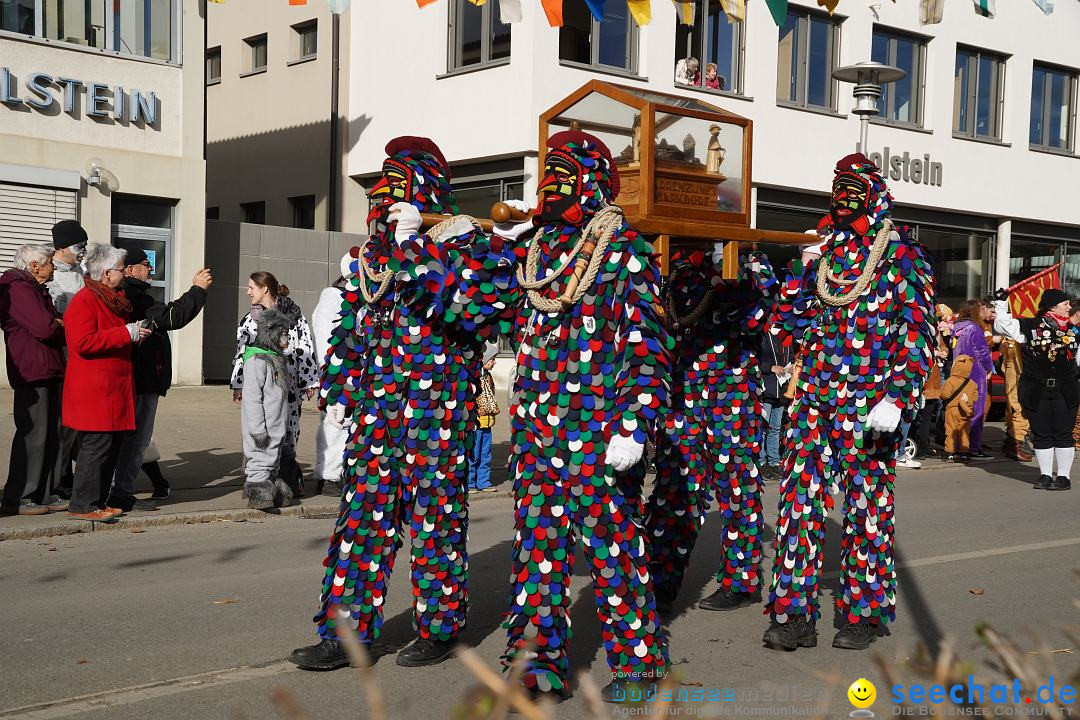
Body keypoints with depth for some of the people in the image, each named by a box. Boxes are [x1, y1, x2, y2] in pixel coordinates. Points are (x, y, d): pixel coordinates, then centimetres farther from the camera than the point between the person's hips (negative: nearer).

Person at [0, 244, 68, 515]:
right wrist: (62, 324, -2)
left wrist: (56, 324, -1)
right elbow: (45, 328, -22)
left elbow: (55, 327, 20)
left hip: (50, 372, 10)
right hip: (32, 374, -10)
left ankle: (42, 495, 16)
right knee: (33, 434, -8)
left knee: (52, 434, 10)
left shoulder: (37, 290, 23)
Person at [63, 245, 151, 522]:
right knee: (97, 445, -10)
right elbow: (83, 342, -22)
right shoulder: (84, 301, -11)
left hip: (114, 390, 10)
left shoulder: (116, 300, 19)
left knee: (113, 444, 9)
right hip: (93, 392, -10)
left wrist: (136, 331, 21)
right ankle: (82, 505, -4)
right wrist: (126, 333, -20)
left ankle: (98, 501, 16)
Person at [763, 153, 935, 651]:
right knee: (800, 498, 0)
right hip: (814, 396, 4)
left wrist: (897, 399, -17)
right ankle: (793, 613, 5)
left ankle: (864, 614, 16)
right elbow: (786, 315, 22)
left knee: (866, 506, 4)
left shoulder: (902, 255, -2)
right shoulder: (820, 249, 12)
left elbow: (917, 333, -9)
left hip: (868, 403, -4)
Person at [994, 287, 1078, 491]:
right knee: (1041, 434, 6)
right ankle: (1045, 475, 16)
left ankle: (1064, 476, 9)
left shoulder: (1073, 331, 10)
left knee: (1063, 434, 0)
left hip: (1065, 391, 1)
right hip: (1036, 391, -1)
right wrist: (1001, 304, -11)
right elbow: (1003, 326, -3)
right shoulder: (1030, 326, 0)